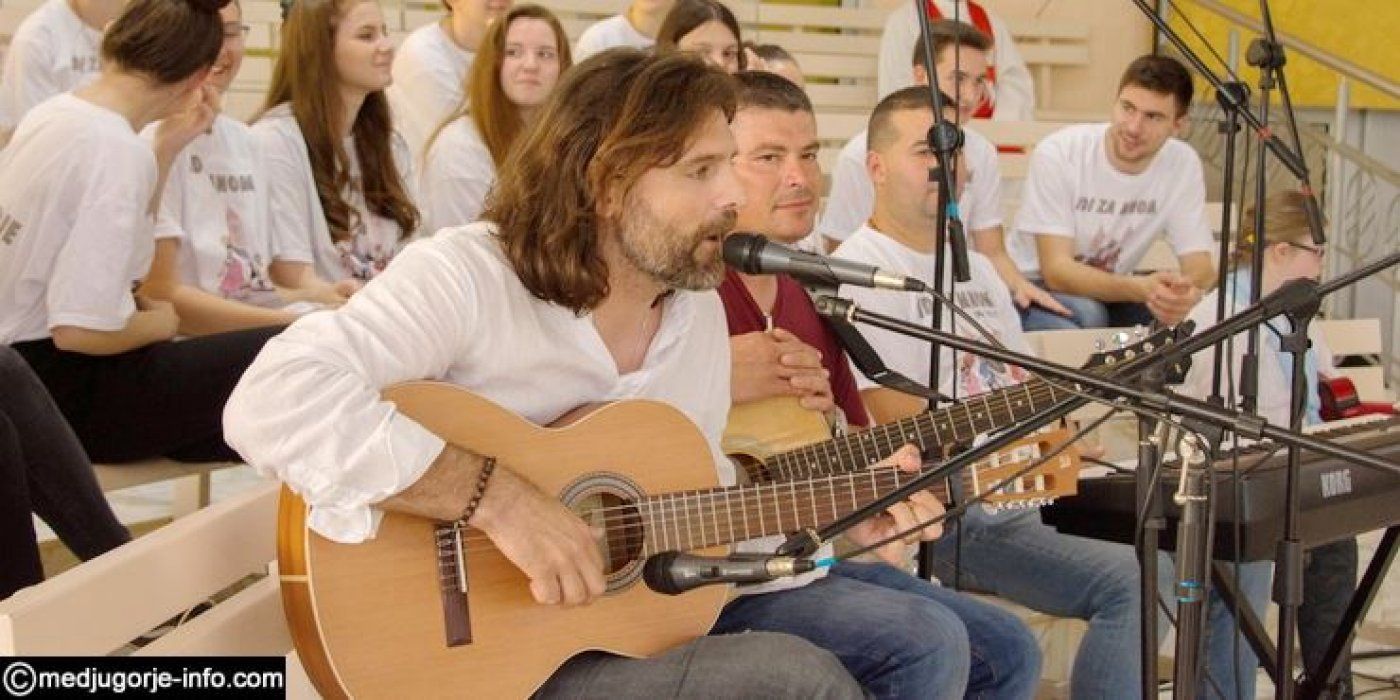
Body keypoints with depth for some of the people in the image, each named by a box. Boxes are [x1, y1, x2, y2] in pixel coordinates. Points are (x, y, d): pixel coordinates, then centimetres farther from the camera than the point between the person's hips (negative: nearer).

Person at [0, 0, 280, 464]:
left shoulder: (52, 113, 4)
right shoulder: (116, 151, -23)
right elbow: (80, 330, -27)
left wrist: (168, 146, 13)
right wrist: (160, 322, -8)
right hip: (68, 397, -10)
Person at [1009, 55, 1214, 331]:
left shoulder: (1183, 163, -11)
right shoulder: (1057, 154, -23)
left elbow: (1200, 265, -11)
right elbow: (1057, 271, -27)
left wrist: (1185, 291, -37)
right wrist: (1140, 288, -44)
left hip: (1111, 292, 4)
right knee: (1084, 314, -35)